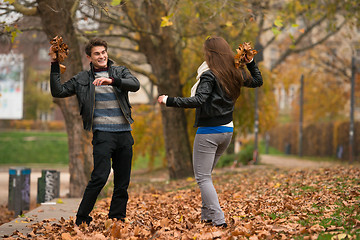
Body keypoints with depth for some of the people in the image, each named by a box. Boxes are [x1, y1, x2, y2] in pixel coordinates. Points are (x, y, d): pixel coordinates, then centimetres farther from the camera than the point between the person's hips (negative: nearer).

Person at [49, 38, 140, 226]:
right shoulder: (83, 79, 9)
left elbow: (135, 85, -8)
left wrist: (112, 80, -24)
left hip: (124, 133, 3)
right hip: (102, 133, -3)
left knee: (123, 182, 5)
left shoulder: (120, 72, 12)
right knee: (100, 177, -16)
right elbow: (58, 92, 5)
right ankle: (81, 220, -7)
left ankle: (117, 220, 14)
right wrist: (55, 66, -2)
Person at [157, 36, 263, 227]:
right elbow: (257, 81, 23)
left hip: (209, 131, -8)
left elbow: (198, 100, -27)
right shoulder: (236, 74, 7)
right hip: (227, 131, 8)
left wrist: (168, 101, -22)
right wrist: (250, 62, 20)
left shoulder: (209, 75, -15)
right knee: (205, 174, 21)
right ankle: (207, 215, 21)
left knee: (202, 177, -3)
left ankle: (218, 220, -12)